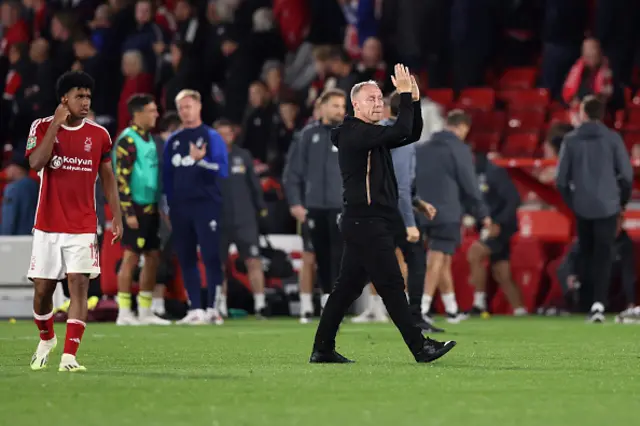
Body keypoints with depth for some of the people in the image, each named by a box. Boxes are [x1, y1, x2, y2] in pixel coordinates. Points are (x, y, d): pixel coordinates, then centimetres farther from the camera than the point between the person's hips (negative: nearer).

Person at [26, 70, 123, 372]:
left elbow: (107, 177, 10)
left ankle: (69, 356, -15)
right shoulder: (42, 127, -3)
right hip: (47, 225, 0)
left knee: (79, 284, -13)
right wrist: (56, 123, -19)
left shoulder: (99, 135, 2)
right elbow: (36, 163, -20)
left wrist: (117, 217, 5)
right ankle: (46, 340, 34)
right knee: (42, 288, 5)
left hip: (82, 228, 0)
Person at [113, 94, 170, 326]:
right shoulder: (128, 140, -12)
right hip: (136, 208, -9)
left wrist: (159, 206, 19)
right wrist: (128, 212, -21)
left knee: (153, 257, 9)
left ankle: (145, 312, 15)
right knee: (131, 257, -6)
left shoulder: (149, 139, 16)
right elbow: (121, 178, -17)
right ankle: (124, 313, -2)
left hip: (150, 208, 9)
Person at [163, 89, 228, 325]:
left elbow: (222, 170, -9)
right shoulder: (173, 140, 14)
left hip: (206, 205, -5)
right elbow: (167, 175, 16)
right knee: (186, 259, 5)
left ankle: (213, 308, -9)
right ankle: (195, 309, 10)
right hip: (180, 206, 5)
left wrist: (201, 161, -22)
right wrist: (169, 205, 11)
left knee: (210, 256, -9)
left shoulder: (211, 137, 0)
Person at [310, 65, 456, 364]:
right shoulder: (354, 134, -12)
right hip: (366, 223, -10)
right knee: (392, 285, -8)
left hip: (370, 224, 10)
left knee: (348, 286, 10)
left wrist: (414, 100, 7)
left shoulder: (373, 135, 18)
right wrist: (405, 95, -17)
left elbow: (411, 135, 18)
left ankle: (322, 349, 12)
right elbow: (401, 131, -23)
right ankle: (420, 348, -8)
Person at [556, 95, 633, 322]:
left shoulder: (571, 139, -1)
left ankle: (588, 297, 19)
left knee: (587, 253, 16)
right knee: (603, 255, -2)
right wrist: (622, 200, 11)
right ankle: (599, 302, -17)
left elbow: (561, 178, -1)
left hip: (582, 207, 1)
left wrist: (570, 201, 13)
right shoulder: (613, 138, -3)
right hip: (607, 205, -1)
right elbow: (626, 174, -5)